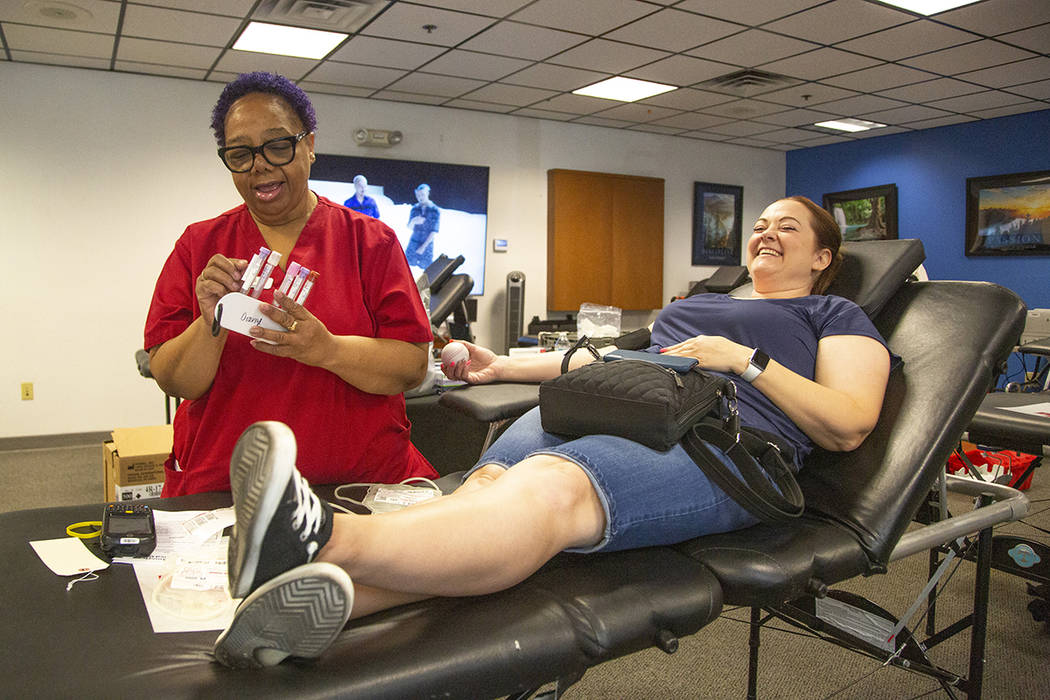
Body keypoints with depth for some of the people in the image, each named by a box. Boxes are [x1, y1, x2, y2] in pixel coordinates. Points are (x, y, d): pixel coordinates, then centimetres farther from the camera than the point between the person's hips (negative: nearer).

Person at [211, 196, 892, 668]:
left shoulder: (835, 315, 22)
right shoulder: (697, 298, 38)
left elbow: (849, 426, 7)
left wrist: (743, 358, -3)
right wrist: (504, 365, 27)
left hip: (720, 437, -5)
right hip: (607, 409, 6)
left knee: (551, 487, -37)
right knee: (490, 481, -29)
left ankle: (325, 539, -59)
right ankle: (317, 595, -50)